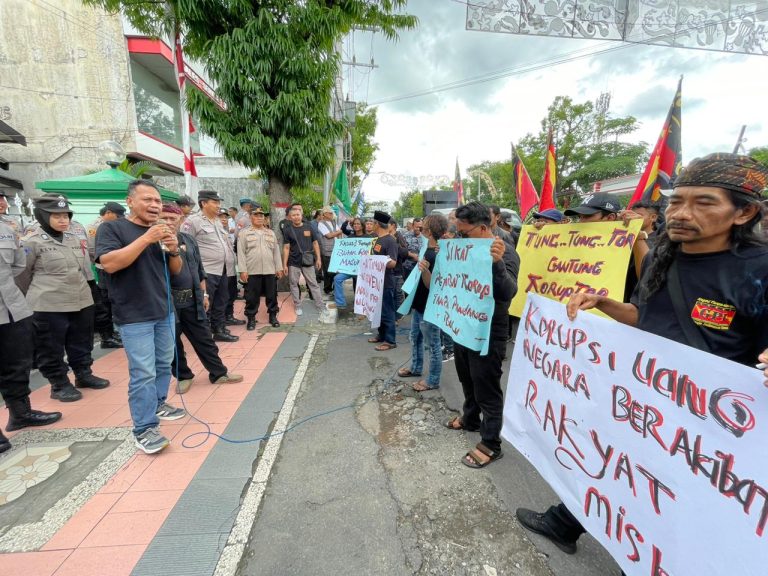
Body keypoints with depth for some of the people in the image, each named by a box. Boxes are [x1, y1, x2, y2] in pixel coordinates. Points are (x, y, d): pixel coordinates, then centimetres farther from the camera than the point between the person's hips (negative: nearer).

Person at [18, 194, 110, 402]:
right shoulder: (32, 242, -7)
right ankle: (59, 384, 19)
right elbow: (21, 274, -1)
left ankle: (84, 375, 32)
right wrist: (31, 298, 5)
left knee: (82, 343, 17)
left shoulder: (75, 239, 10)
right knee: (51, 348, 6)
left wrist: (85, 291, 19)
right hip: (48, 306, -5)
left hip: (81, 301, 6)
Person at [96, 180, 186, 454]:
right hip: (134, 316, -6)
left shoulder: (162, 231, 11)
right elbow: (110, 263, -21)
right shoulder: (112, 228, -6)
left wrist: (174, 251, -10)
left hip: (164, 311, 6)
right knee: (143, 373, -6)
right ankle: (144, 430, 3)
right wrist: (146, 238, -25)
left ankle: (159, 404, 35)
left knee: (164, 364, 16)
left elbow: (175, 271, 11)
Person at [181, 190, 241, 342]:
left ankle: (220, 330, 25)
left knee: (220, 304, 14)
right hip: (206, 272, -8)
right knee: (204, 306, -1)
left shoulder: (217, 221, 16)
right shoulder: (193, 221, -8)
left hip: (222, 270, 8)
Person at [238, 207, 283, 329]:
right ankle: (251, 318, 17)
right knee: (252, 297, 4)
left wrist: (279, 268, 7)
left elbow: (276, 251, 12)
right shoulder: (244, 233, 2)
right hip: (252, 271, -3)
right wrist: (243, 270, -10)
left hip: (270, 270, 3)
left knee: (272, 295, 9)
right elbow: (241, 253, -3)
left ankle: (273, 316, 23)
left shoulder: (271, 233, 14)